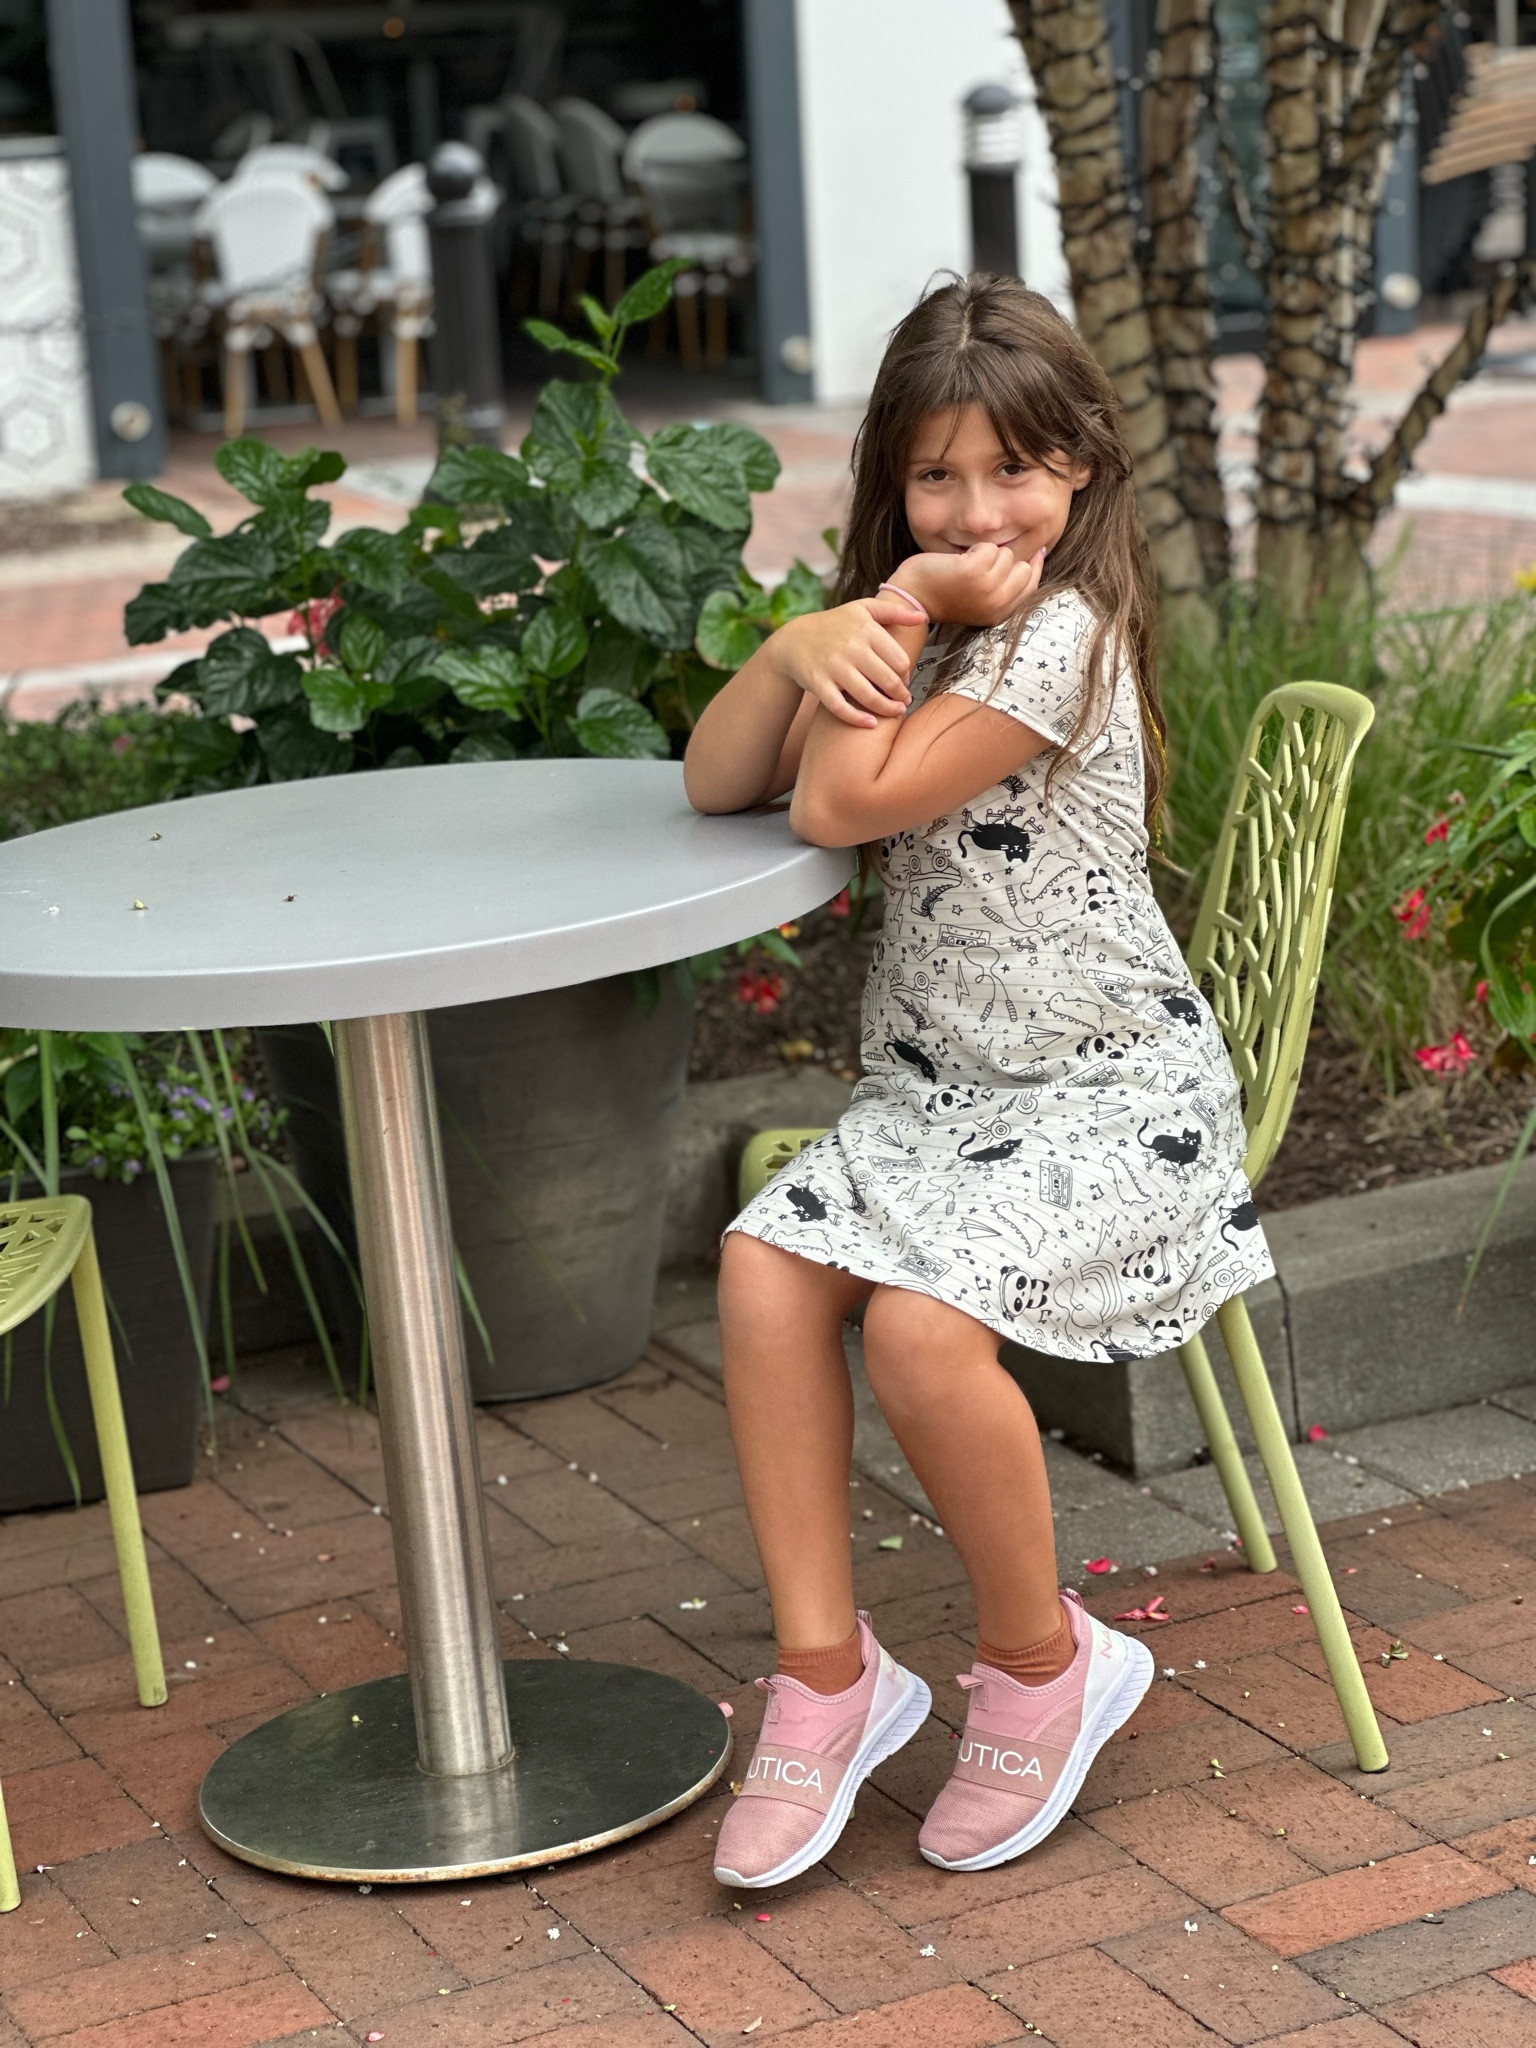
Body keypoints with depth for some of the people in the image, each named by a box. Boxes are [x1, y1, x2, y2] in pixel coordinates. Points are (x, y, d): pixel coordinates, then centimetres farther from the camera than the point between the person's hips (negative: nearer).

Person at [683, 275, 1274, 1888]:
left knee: (922, 1320, -29)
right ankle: (827, 1668, -9)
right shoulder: (926, 630, 11)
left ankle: (1040, 1663, -4)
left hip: (1106, 1093, -7)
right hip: (935, 1086, 8)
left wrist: (902, 611, -14)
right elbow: (717, 784, 4)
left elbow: (844, 805, -21)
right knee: (765, 1268, -18)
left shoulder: (1059, 635, -15)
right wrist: (800, 646, -12)